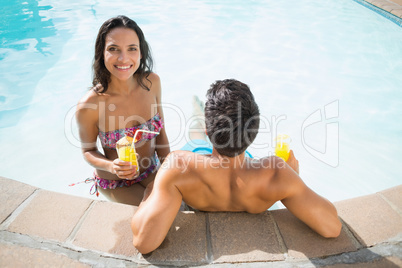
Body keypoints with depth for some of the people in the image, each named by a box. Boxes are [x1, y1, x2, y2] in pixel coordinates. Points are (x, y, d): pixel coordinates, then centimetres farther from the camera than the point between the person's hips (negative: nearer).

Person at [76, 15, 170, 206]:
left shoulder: (152, 82, -16)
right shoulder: (89, 105, -27)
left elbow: (161, 134, -4)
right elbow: (88, 150, -9)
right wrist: (111, 167, -29)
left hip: (151, 171, 4)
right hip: (115, 183, -3)